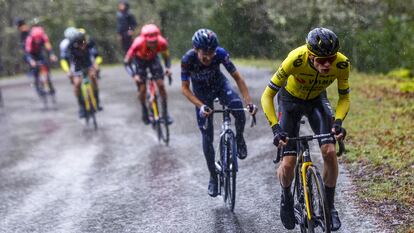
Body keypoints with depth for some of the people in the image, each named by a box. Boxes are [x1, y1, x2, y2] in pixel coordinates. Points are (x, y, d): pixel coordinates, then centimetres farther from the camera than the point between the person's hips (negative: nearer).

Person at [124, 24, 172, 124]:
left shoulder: (162, 42, -33)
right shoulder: (138, 43, -39)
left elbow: (166, 56, -11)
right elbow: (127, 61, -28)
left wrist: (168, 67, -28)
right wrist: (134, 75, -41)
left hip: (153, 59, 2)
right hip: (140, 60, -1)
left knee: (161, 85, -9)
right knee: (142, 89, -5)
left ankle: (165, 112, 5)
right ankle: (144, 111, 21)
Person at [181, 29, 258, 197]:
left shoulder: (220, 53, -30)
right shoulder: (187, 59, -31)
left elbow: (237, 77, -24)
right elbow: (185, 88, -24)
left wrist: (249, 102, -33)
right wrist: (201, 106, -38)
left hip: (220, 85, 0)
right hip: (201, 93, 0)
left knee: (239, 109, -31)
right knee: (207, 136, -1)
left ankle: (239, 139, -1)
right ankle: (213, 177, 15)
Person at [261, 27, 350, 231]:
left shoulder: (342, 64, -29)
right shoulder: (295, 60, -38)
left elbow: (344, 97, -11)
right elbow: (267, 96, -29)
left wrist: (338, 122, -28)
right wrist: (276, 129, -40)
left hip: (316, 100, 2)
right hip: (290, 100, -2)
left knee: (330, 152, -18)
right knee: (288, 163, -11)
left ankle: (329, 206, 3)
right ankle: (286, 199, 22)